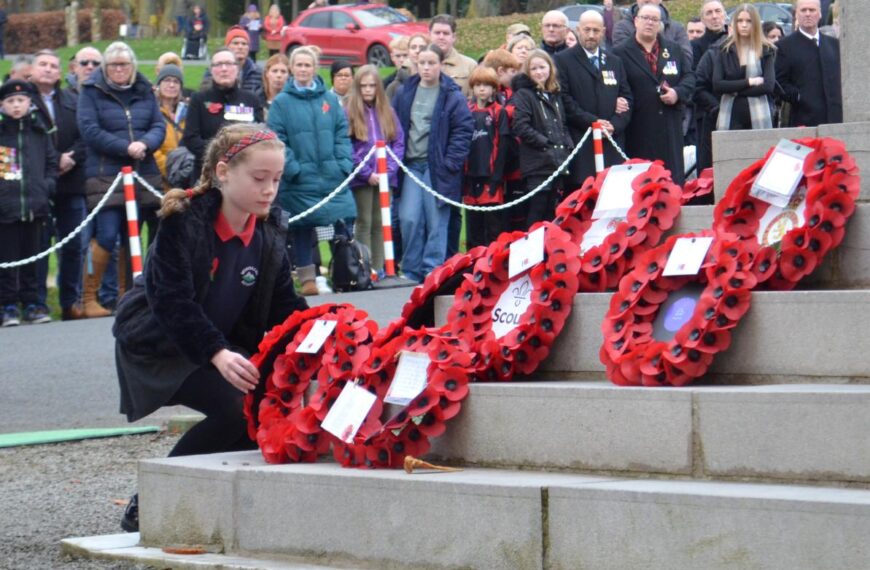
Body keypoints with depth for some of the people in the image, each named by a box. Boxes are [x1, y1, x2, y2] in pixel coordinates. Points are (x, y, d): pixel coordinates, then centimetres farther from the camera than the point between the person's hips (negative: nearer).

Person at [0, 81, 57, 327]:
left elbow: (51, 163, 16)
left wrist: (47, 185, 2)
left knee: (31, 258, 8)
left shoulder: (39, 131, 9)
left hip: (34, 205, 3)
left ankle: (32, 304, 16)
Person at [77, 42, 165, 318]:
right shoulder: (91, 91, 0)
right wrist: (126, 147, -16)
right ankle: (88, 298, -3)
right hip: (105, 174, -4)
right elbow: (90, 130, -9)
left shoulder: (144, 91, 12)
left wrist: (144, 144, -15)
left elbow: (159, 126, 7)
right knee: (106, 235, -12)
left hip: (143, 173, 4)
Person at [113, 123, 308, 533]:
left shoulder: (269, 231, 0)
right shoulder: (183, 221, -20)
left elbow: (284, 306, 0)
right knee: (236, 406, -28)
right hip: (157, 344, -7)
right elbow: (173, 301, -27)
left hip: (225, 344, 7)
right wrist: (217, 355, -39)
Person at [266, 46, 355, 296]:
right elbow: (277, 141, -6)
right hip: (299, 182, -2)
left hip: (333, 179, 2)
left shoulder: (330, 99, 8)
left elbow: (342, 135, 8)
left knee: (344, 227, 0)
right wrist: (293, 168, -15)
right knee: (301, 229, 4)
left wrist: (344, 164, -4)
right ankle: (307, 278, 14)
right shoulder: (281, 102, -1)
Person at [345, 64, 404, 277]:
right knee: (364, 223, 1)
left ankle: (379, 268, 11)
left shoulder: (388, 112, 9)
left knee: (380, 224, 7)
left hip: (385, 178, 3)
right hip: (361, 179, -3)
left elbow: (399, 143, 7)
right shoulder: (348, 112, -2)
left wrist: (389, 169, -8)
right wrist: (367, 173, -14)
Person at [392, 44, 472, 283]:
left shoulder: (453, 96, -1)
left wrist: (449, 163, -11)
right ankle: (411, 272, 6)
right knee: (409, 219, -5)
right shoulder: (404, 93, 11)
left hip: (437, 167, -3)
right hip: (411, 165, 3)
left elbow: (463, 131, -4)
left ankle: (432, 272, 4)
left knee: (436, 223, -2)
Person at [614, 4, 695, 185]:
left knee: (673, 178, 5)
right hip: (638, 132, -4)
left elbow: (689, 77, 14)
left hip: (670, 130, 4)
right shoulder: (620, 53, 1)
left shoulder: (674, 50, 16)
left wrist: (678, 93, -4)